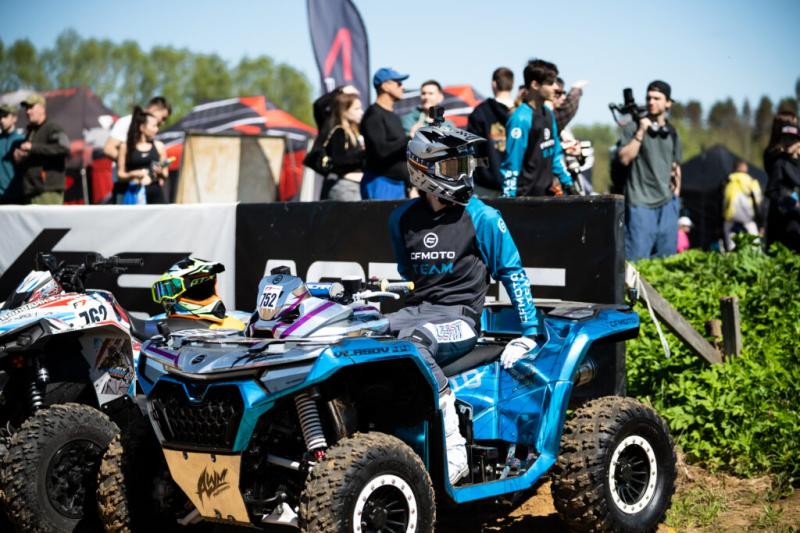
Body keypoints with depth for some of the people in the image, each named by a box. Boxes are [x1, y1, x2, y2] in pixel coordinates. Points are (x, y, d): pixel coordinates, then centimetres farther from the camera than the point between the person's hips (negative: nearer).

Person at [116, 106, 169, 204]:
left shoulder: (159, 146, 8)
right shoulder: (126, 147, 2)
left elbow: (165, 173, 14)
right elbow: (120, 174, 4)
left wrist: (160, 172, -9)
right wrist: (133, 174, -15)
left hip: (155, 193, 2)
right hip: (135, 193, -2)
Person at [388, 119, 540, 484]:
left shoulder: (482, 217, -2)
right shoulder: (403, 219, 12)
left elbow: (512, 272, 1)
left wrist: (530, 333, -1)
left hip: (460, 316, -5)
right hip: (418, 309, 5)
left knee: (413, 340, -38)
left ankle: (453, 448, -37)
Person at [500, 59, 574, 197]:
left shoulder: (548, 114, 11)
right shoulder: (521, 118, -16)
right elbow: (511, 163, -17)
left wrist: (567, 182, 18)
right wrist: (508, 200, -19)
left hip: (547, 192, 9)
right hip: (527, 196, -9)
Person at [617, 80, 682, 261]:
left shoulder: (671, 132, 14)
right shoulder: (633, 128, 0)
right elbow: (624, 158, -12)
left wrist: (677, 187, 15)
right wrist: (640, 132, -14)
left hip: (667, 201, 5)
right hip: (641, 202, -5)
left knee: (667, 257, 6)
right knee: (637, 257, -9)